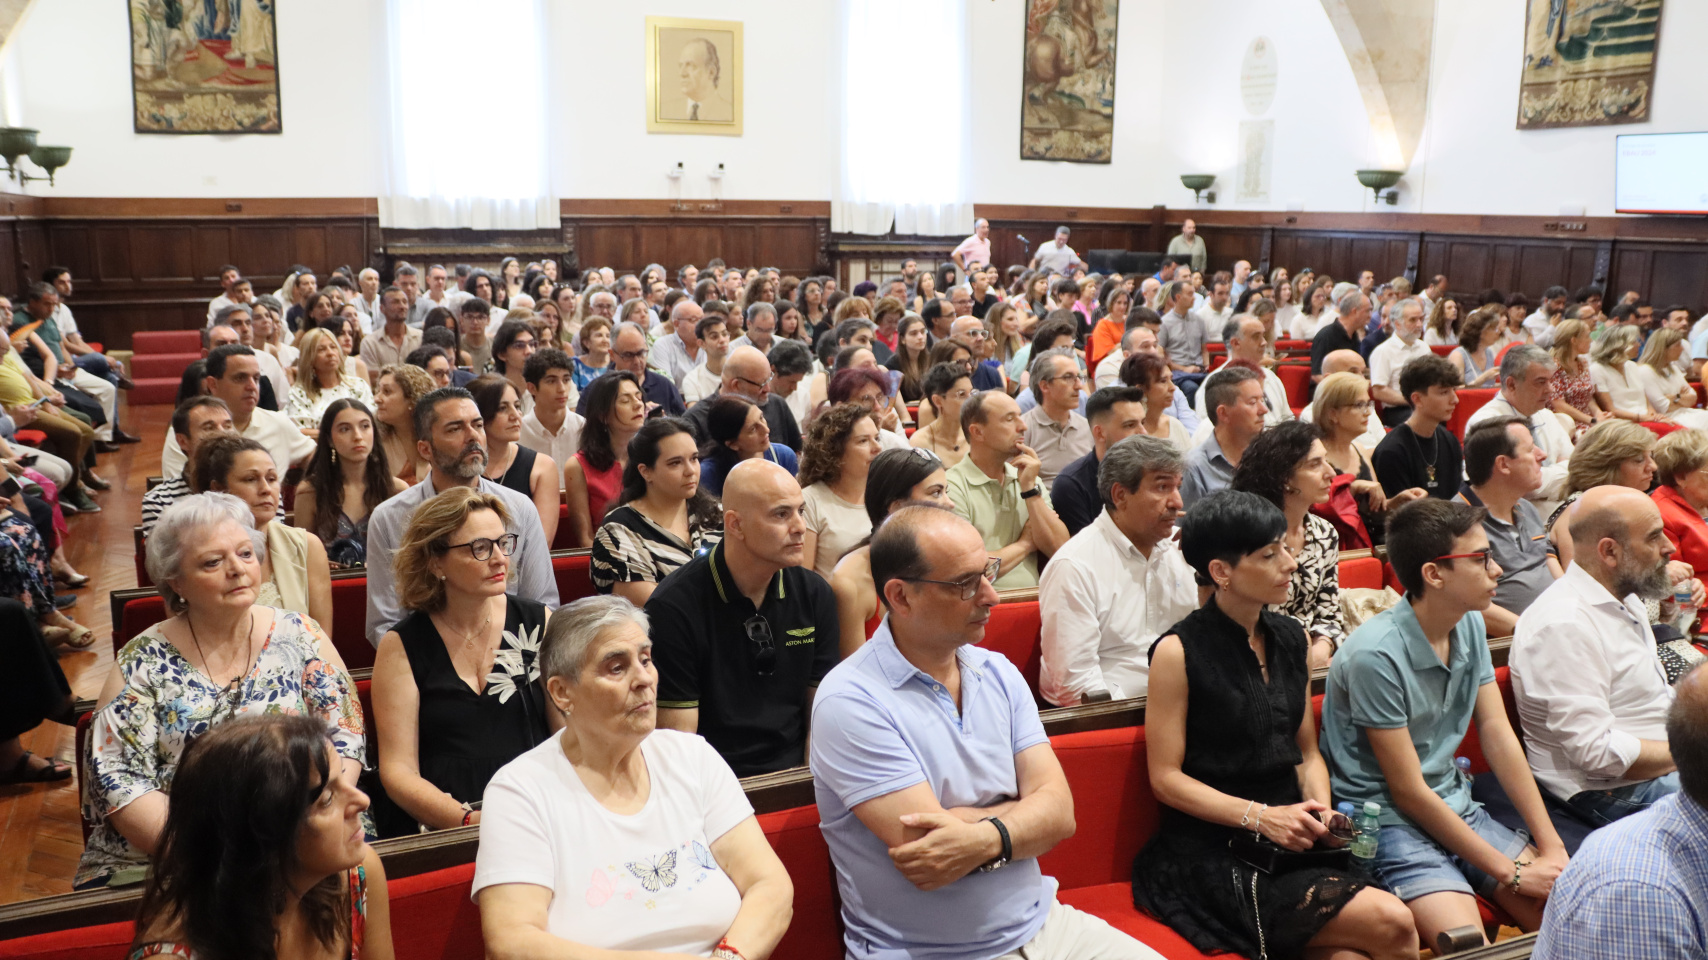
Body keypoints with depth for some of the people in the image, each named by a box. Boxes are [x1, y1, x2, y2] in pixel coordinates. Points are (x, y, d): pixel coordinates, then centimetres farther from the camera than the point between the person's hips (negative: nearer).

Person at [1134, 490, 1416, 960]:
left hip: (1291, 842, 5)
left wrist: (1322, 814, -1)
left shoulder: (1291, 637, 11)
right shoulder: (1178, 652, -8)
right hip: (1215, 854, -5)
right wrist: (1259, 816, -16)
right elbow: (1166, 778, -7)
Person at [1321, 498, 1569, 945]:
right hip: (1390, 821, -7)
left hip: (1458, 806, 8)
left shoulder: (1470, 625, 3)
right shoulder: (1376, 655, -22)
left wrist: (1551, 846, -3)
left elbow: (1498, 737, 4)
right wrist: (1510, 872, -12)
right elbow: (1408, 792, -17)